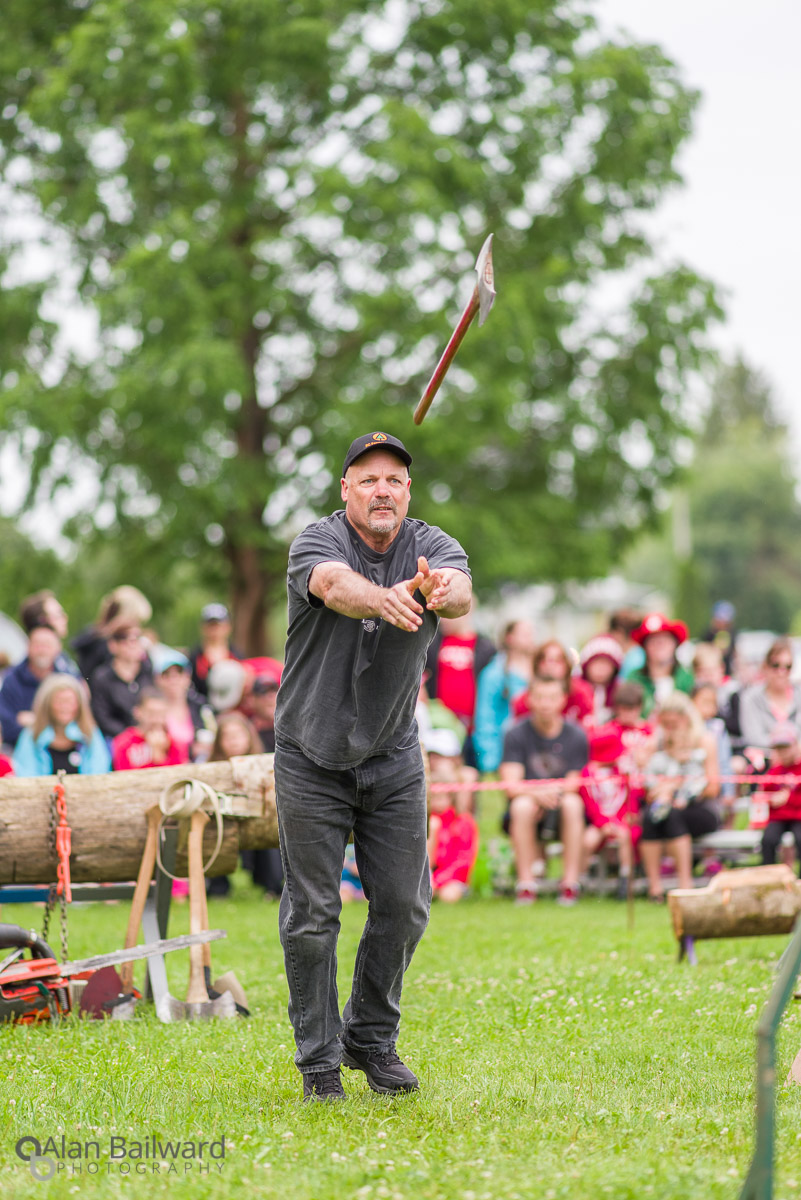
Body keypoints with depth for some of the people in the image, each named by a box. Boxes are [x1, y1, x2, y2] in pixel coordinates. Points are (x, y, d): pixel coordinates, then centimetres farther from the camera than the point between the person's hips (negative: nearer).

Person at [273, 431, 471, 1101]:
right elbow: (336, 586, -40)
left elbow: (460, 591, -32)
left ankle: (373, 1039, 25)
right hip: (312, 761, -3)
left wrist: (440, 593, -58)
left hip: (394, 758, 3)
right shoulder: (317, 544, -15)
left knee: (403, 906, 5)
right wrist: (386, 599, -63)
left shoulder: (433, 547, -8)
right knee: (312, 914, 0)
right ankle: (318, 1058, 13)